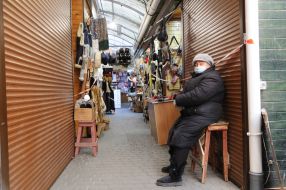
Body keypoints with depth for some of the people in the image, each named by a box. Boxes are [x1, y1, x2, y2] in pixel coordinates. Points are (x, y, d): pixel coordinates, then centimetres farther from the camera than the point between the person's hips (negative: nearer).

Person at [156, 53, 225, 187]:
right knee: (173, 132, 14)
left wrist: (178, 100, -13)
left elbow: (197, 96, -25)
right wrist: (178, 98, -4)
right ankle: (174, 164, 30)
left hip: (203, 114, -11)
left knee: (181, 137, -22)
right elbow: (186, 92, 19)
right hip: (192, 112, 11)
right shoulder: (198, 76, 23)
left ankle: (175, 177, -16)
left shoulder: (211, 77, -13)